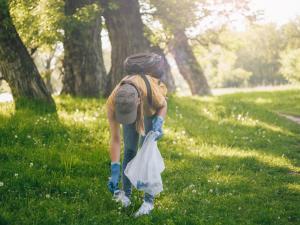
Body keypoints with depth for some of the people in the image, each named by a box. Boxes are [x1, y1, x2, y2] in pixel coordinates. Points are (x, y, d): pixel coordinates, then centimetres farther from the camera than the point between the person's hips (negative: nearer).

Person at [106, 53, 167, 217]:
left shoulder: (152, 90, -45)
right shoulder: (112, 102, -38)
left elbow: (163, 106, -18)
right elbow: (115, 139, -31)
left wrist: (158, 126, -37)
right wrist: (114, 172, -34)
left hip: (151, 110, -2)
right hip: (133, 110, 2)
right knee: (129, 150, -4)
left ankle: (149, 200, -6)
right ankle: (126, 194, 13)